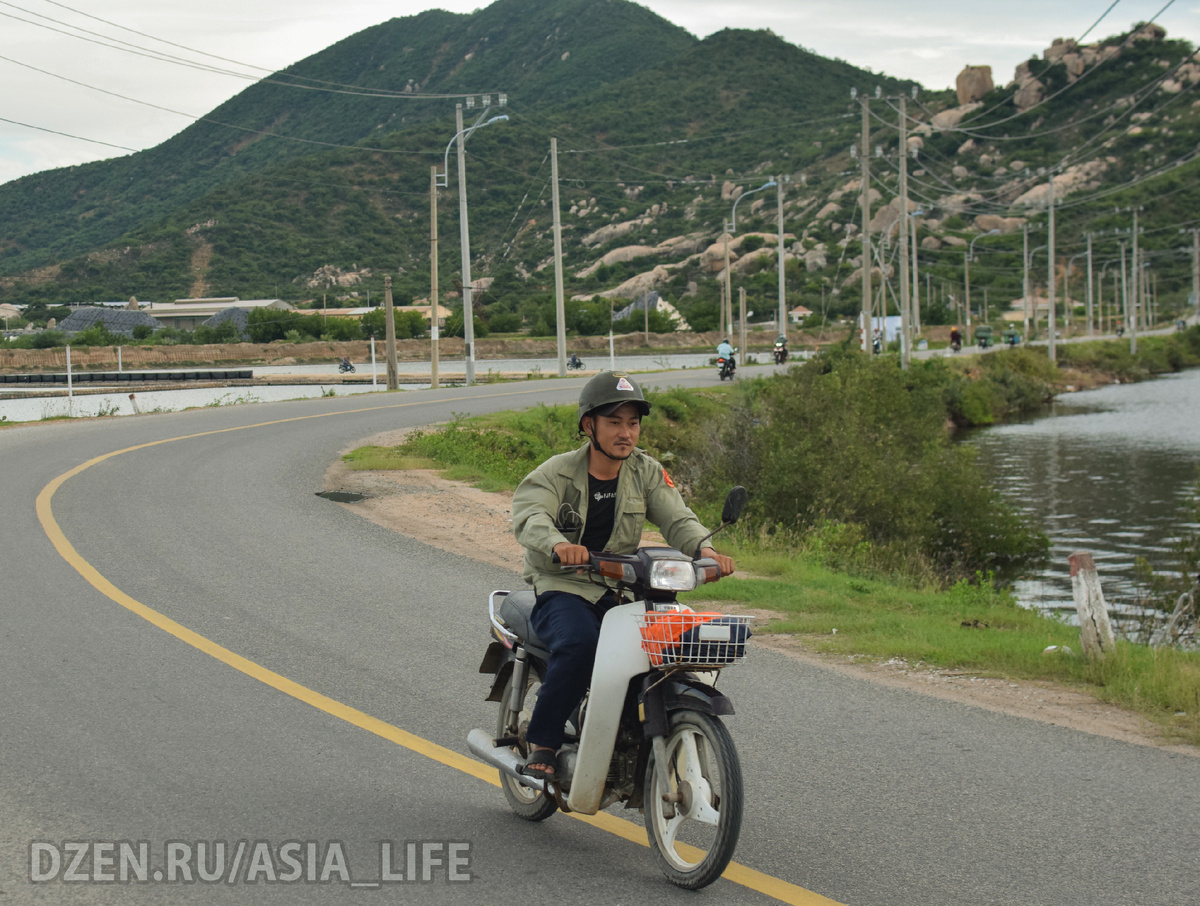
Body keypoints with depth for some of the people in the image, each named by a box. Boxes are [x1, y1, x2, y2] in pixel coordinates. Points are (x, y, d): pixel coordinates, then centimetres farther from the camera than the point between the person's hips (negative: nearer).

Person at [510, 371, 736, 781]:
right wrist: (558, 544, -47)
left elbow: (676, 518, -3)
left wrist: (703, 548, -27)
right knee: (580, 644, -35)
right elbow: (529, 516, -23)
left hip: (621, 592, 4)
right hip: (561, 591, -4)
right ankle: (541, 742, -19)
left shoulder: (647, 472, 7)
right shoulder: (555, 473, -5)